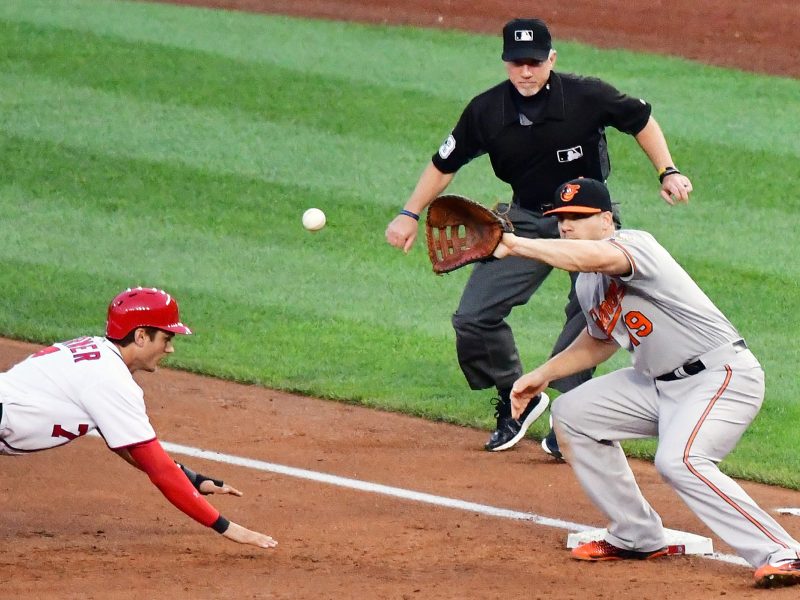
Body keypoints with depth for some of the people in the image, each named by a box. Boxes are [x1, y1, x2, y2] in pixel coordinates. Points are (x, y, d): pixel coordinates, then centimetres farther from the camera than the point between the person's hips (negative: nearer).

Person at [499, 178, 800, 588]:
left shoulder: (634, 244, -18)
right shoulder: (587, 283, 10)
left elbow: (595, 256, -42)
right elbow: (599, 342, 29)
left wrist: (516, 245, -39)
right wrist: (542, 376, 19)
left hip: (723, 375, -10)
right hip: (660, 383, 10)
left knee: (678, 460, -32)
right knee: (571, 412, 12)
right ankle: (637, 537, 17)